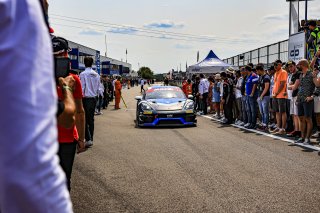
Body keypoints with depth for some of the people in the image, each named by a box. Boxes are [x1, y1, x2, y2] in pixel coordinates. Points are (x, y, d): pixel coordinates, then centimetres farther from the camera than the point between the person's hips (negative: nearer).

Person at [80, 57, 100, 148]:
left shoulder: (83, 74, -12)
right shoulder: (96, 75, 4)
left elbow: (82, 88, -12)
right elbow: (98, 87, 9)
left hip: (86, 98, -6)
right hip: (94, 98, 6)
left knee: (85, 119, -3)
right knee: (91, 119, 12)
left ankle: (88, 139, -13)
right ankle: (91, 139, 17)